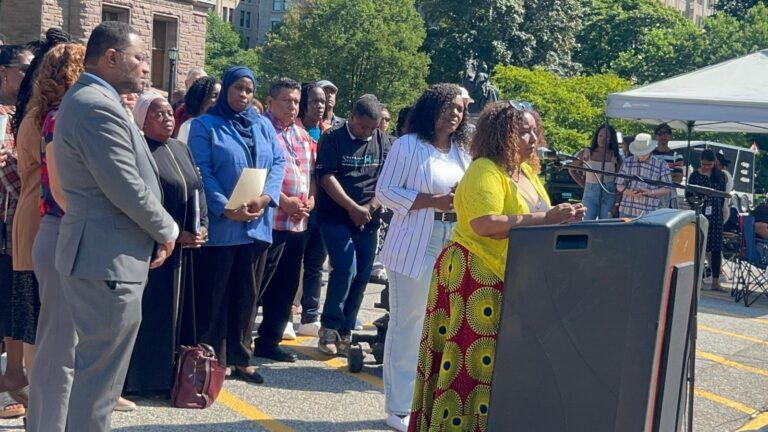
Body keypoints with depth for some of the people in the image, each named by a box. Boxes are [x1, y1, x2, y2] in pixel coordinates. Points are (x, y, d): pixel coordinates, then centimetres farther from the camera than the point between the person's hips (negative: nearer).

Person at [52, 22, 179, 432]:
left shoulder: (87, 99, 14)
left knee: (96, 367, 20)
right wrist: (167, 231, -5)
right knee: (100, 372, -2)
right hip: (108, 259, -11)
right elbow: (128, 191, -22)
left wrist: (154, 233, 11)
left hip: (99, 253, 11)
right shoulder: (98, 107, -20)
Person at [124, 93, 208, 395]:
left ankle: (172, 374, 19)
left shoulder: (181, 149, 14)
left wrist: (202, 225, -2)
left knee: (177, 308, 11)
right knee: (152, 311, -3)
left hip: (184, 247, 7)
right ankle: (146, 377, 4)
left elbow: (198, 188, 14)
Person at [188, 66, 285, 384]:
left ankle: (240, 358, 21)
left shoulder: (263, 125, 13)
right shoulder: (204, 125, -1)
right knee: (214, 294, 2)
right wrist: (227, 209, -20)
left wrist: (266, 197, -13)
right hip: (219, 224, -4)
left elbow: (278, 162, 6)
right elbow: (201, 172, -9)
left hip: (257, 223, 5)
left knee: (247, 293, 11)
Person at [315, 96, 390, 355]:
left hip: (368, 220, 4)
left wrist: (370, 207, -11)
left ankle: (345, 332, 15)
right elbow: (327, 178, -10)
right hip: (336, 217, -4)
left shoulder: (383, 142, 7)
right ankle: (329, 328, 0)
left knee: (362, 275, 3)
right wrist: (353, 208, -15)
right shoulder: (332, 140, -3)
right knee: (346, 269, -16)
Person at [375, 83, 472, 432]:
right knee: (407, 324, -1)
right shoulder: (407, 145, -3)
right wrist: (433, 201, -16)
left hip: (454, 247, 5)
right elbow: (385, 191, -8)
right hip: (415, 247, -5)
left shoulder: (463, 151, 14)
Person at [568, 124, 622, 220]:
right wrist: (584, 185, 6)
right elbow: (572, 170, 14)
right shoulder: (586, 153, 4)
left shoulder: (615, 156, 3)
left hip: (609, 194, 0)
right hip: (590, 193, 0)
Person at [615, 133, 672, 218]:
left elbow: (667, 189, 5)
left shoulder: (661, 165, 3)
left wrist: (651, 192, -13)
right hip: (627, 211, 2)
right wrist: (629, 192, -10)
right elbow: (619, 185, 11)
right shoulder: (628, 162, 9)